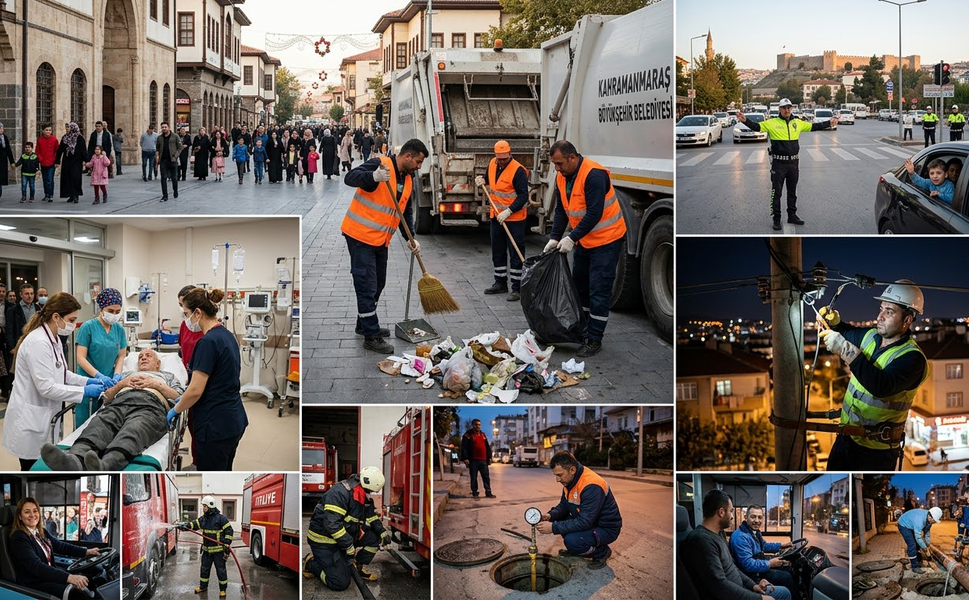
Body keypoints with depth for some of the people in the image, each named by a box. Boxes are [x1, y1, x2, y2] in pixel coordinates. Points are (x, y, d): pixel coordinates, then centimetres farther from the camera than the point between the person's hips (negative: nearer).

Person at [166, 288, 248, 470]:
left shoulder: (208, 342, -19)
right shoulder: (227, 335, 10)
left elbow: (196, 390, -20)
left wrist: (175, 410, -2)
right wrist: (185, 399, 21)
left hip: (215, 426, -9)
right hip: (234, 420, 9)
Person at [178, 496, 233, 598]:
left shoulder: (220, 518, -14)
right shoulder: (203, 518, 6)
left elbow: (229, 531, -13)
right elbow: (194, 525, 0)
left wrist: (227, 545, -17)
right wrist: (184, 526, -20)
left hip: (218, 550, -6)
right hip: (207, 550, 6)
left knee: (221, 570, 3)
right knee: (204, 569, 16)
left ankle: (223, 589, 14)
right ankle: (203, 586, 32)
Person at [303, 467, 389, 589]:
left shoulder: (364, 496, 2)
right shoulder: (339, 492, -27)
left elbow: (371, 516, 18)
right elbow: (331, 523, -32)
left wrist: (382, 532, 1)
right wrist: (348, 545, -28)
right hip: (324, 540, -9)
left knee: (374, 538, -5)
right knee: (340, 583, -14)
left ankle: (358, 566, 13)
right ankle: (310, 564, 7)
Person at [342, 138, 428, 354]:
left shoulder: (408, 179, 10)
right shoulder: (380, 164, -16)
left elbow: (406, 211, 18)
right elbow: (350, 178, -29)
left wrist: (411, 238, 6)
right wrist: (374, 177, -47)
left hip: (381, 239, 9)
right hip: (360, 234, -9)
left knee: (377, 284, 19)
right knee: (367, 286, -5)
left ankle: (365, 325, 36)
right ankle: (371, 336, 0)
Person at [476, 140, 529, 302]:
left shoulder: (518, 171, -19)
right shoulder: (492, 164, 4)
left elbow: (523, 196, -21)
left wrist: (509, 211, -28)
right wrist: (482, 180, 3)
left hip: (514, 218, -8)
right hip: (497, 216, 8)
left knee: (516, 254, -3)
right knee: (497, 251, 16)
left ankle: (517, 289, 0)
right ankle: (500, 283, 29)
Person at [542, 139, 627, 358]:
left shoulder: (594, 175, -26)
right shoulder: (562, 177, 1)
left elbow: (594, 214, -29)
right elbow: (561, 210, 7)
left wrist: (571, 238, -28)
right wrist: (554, 238, -3)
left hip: (606, 239, -9)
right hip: (584, 240, 9)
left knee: (598, 290, -7)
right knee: (579, 283, 15)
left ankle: (594, 340, -2)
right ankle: (582, 330, 27)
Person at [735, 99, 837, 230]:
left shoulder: (798, 123, 7)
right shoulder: (772, 123, -6)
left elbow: (814, 126, 17)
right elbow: (756, 126, -13)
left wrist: (829, 123, 16)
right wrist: (745, 121, -29)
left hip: (793, 162, 4)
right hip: (778, 163, -4)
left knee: (792, 191, 15)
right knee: (776, 192, 1)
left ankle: (792, 216, 27)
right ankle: (776, 219, 9)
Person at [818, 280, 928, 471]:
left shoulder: (912, 357, -21)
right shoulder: (871, 336, 2)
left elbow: (881, 386, -37)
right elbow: (847, 332, 25)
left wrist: (846, 350, -39)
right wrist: (834, 321, 2)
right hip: (846, 436, 7)